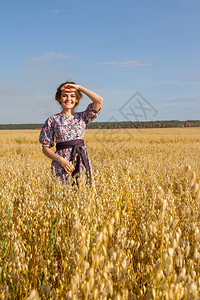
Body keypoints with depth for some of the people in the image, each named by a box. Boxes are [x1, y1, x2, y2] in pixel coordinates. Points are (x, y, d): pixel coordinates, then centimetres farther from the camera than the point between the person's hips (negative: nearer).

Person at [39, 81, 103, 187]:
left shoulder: (82, 117, 8)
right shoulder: (53, 120, 4)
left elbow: (99, 100, -7)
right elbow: (45, 148, 3)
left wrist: (79, 87, -1)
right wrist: (60, 159, -13)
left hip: (82, 162, 2)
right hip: (62, 165, -1)